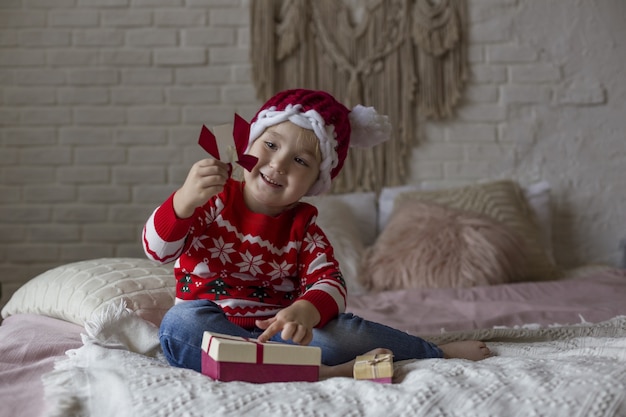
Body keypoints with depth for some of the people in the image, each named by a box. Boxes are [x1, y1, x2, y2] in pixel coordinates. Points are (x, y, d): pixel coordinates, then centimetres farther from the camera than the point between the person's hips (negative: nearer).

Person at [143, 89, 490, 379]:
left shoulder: (302, 226, 4)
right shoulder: (213, 200, -3)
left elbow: (330, 283, -11)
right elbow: (157, 249, -14)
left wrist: (305, 312, -36)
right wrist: (185, 199, -35)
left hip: (272, 330, 1)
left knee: (341, 330, -27)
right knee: (179, 326, -36)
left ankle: (438, 352, -2)